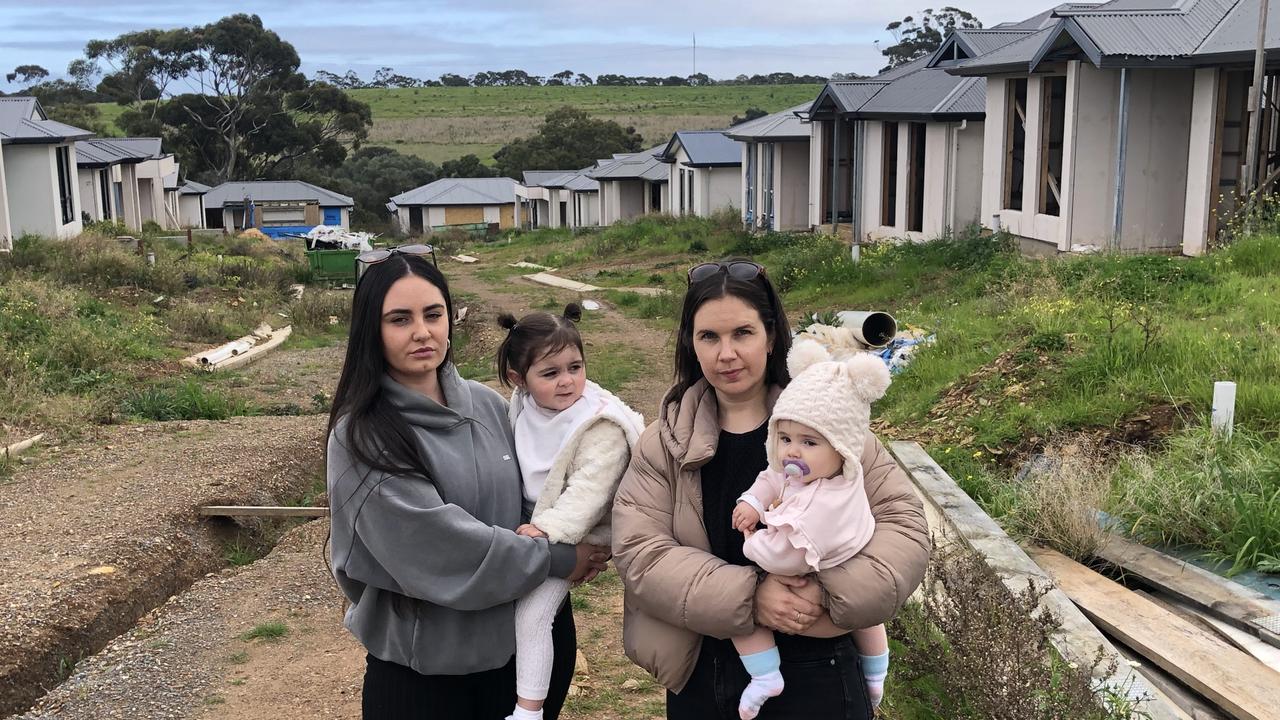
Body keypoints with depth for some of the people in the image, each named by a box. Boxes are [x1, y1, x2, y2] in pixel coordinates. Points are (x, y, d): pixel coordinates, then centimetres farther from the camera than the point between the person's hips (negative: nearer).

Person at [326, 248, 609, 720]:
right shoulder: (361, 437, -14)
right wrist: (557, 560, -14)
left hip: (520, 646, 4)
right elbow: (438, 545, -21)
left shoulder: (487, 405, 1)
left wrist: (574, 548, -11)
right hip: (421, 670, -4)